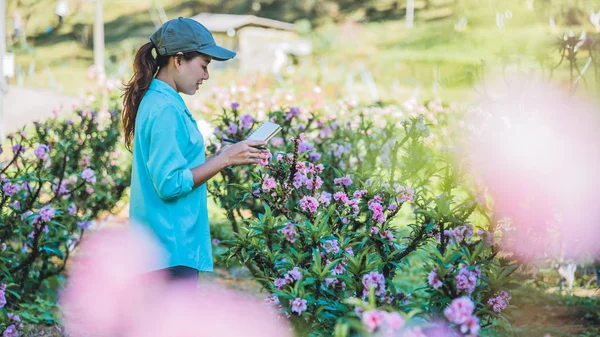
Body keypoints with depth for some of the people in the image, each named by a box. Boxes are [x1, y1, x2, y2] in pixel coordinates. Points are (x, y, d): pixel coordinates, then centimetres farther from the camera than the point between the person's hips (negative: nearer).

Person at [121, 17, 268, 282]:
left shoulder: (160, 101, 13)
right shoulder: (164, 109, -17)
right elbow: (170, 184, -22)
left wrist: (222, 157, 9)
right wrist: (224, 159, -16)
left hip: (168, 243, 10)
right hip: (172, 248, -10)